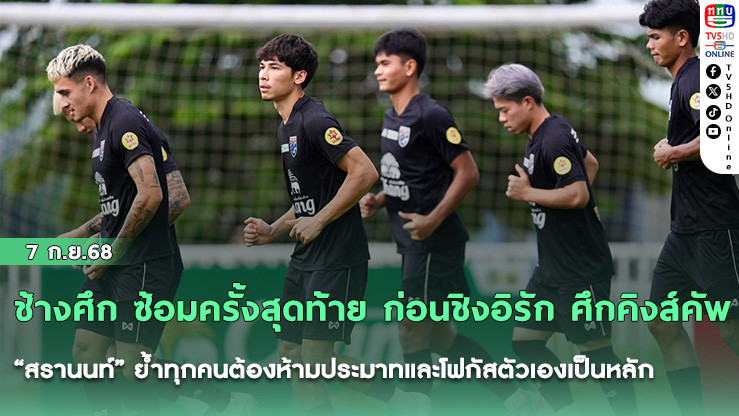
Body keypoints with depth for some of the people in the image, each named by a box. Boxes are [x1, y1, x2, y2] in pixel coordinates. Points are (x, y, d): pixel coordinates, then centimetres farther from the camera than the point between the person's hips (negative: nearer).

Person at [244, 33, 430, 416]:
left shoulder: (314, 120, -15)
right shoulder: (286, 128, 15)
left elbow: (364, 172, -23)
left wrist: (319, 221, -19)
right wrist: (271, 231, 12)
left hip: (337, 258, -10)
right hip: (306, 256, 10)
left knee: (318, 356, -10)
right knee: (292, 354, 8)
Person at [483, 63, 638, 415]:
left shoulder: (554, 141, -19)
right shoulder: (556, 130, 12)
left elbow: (578, 194, -28)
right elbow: (590, 163, 28)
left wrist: (528, 193, -16)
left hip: (582, 270, -10)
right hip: (553, 267, 10)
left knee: (596, 349, -6)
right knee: (525, 340, 8)